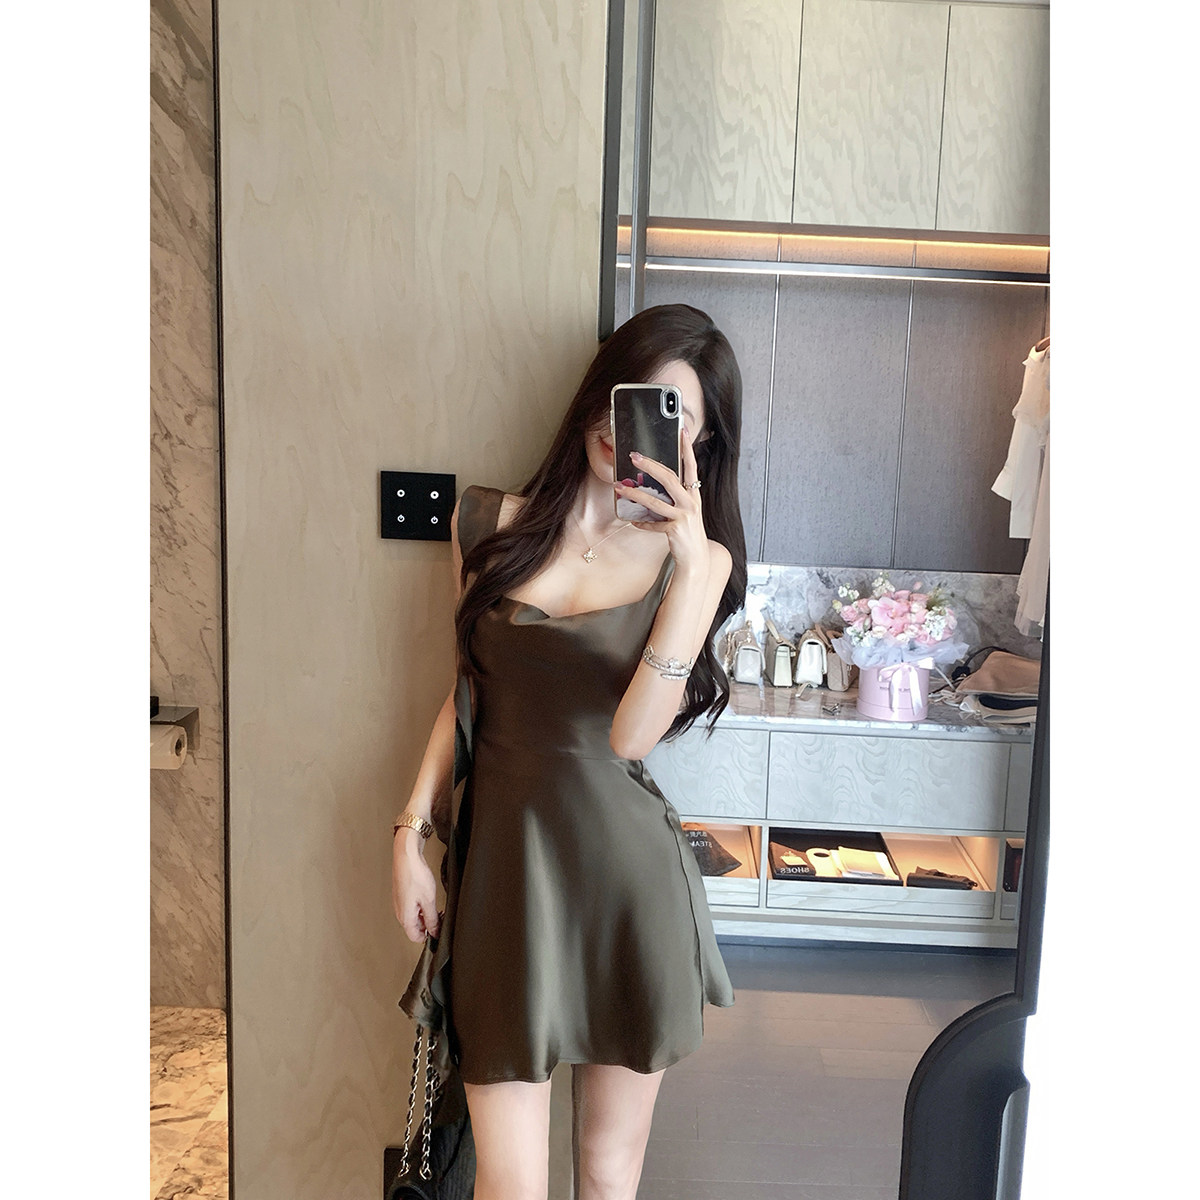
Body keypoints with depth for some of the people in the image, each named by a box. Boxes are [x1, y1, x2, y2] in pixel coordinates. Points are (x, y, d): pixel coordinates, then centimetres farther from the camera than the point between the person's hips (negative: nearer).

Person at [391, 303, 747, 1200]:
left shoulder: (695, 560, -2)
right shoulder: (493, 525, 4)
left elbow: (631, 734, -15)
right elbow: (469, 692, 11)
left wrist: (691, 561, -22)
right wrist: (412, 831, 7)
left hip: (623, 865, 0)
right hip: (500, 856, 1)